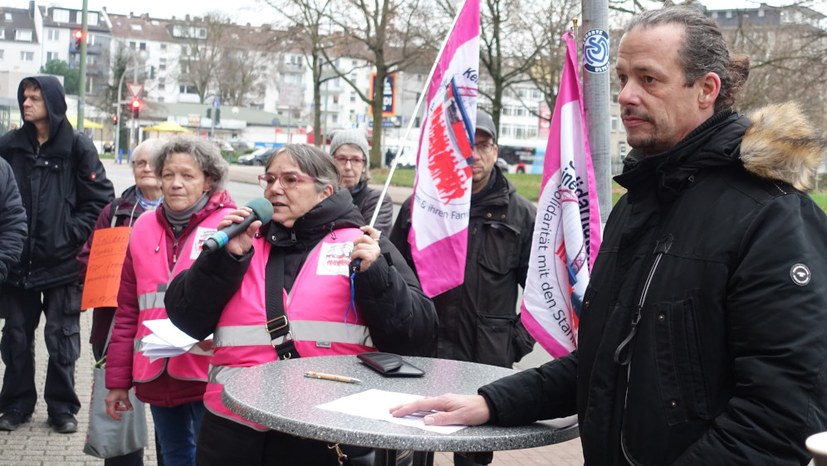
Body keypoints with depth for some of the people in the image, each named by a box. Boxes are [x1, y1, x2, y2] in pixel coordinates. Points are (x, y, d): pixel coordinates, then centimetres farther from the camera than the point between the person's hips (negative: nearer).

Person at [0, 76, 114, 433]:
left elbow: (101, 198, -4)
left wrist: (72, 235, -9)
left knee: (62, 339, 6)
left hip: (62, 263, -2)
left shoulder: (78, 147, -3)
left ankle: (62, 407, 19)